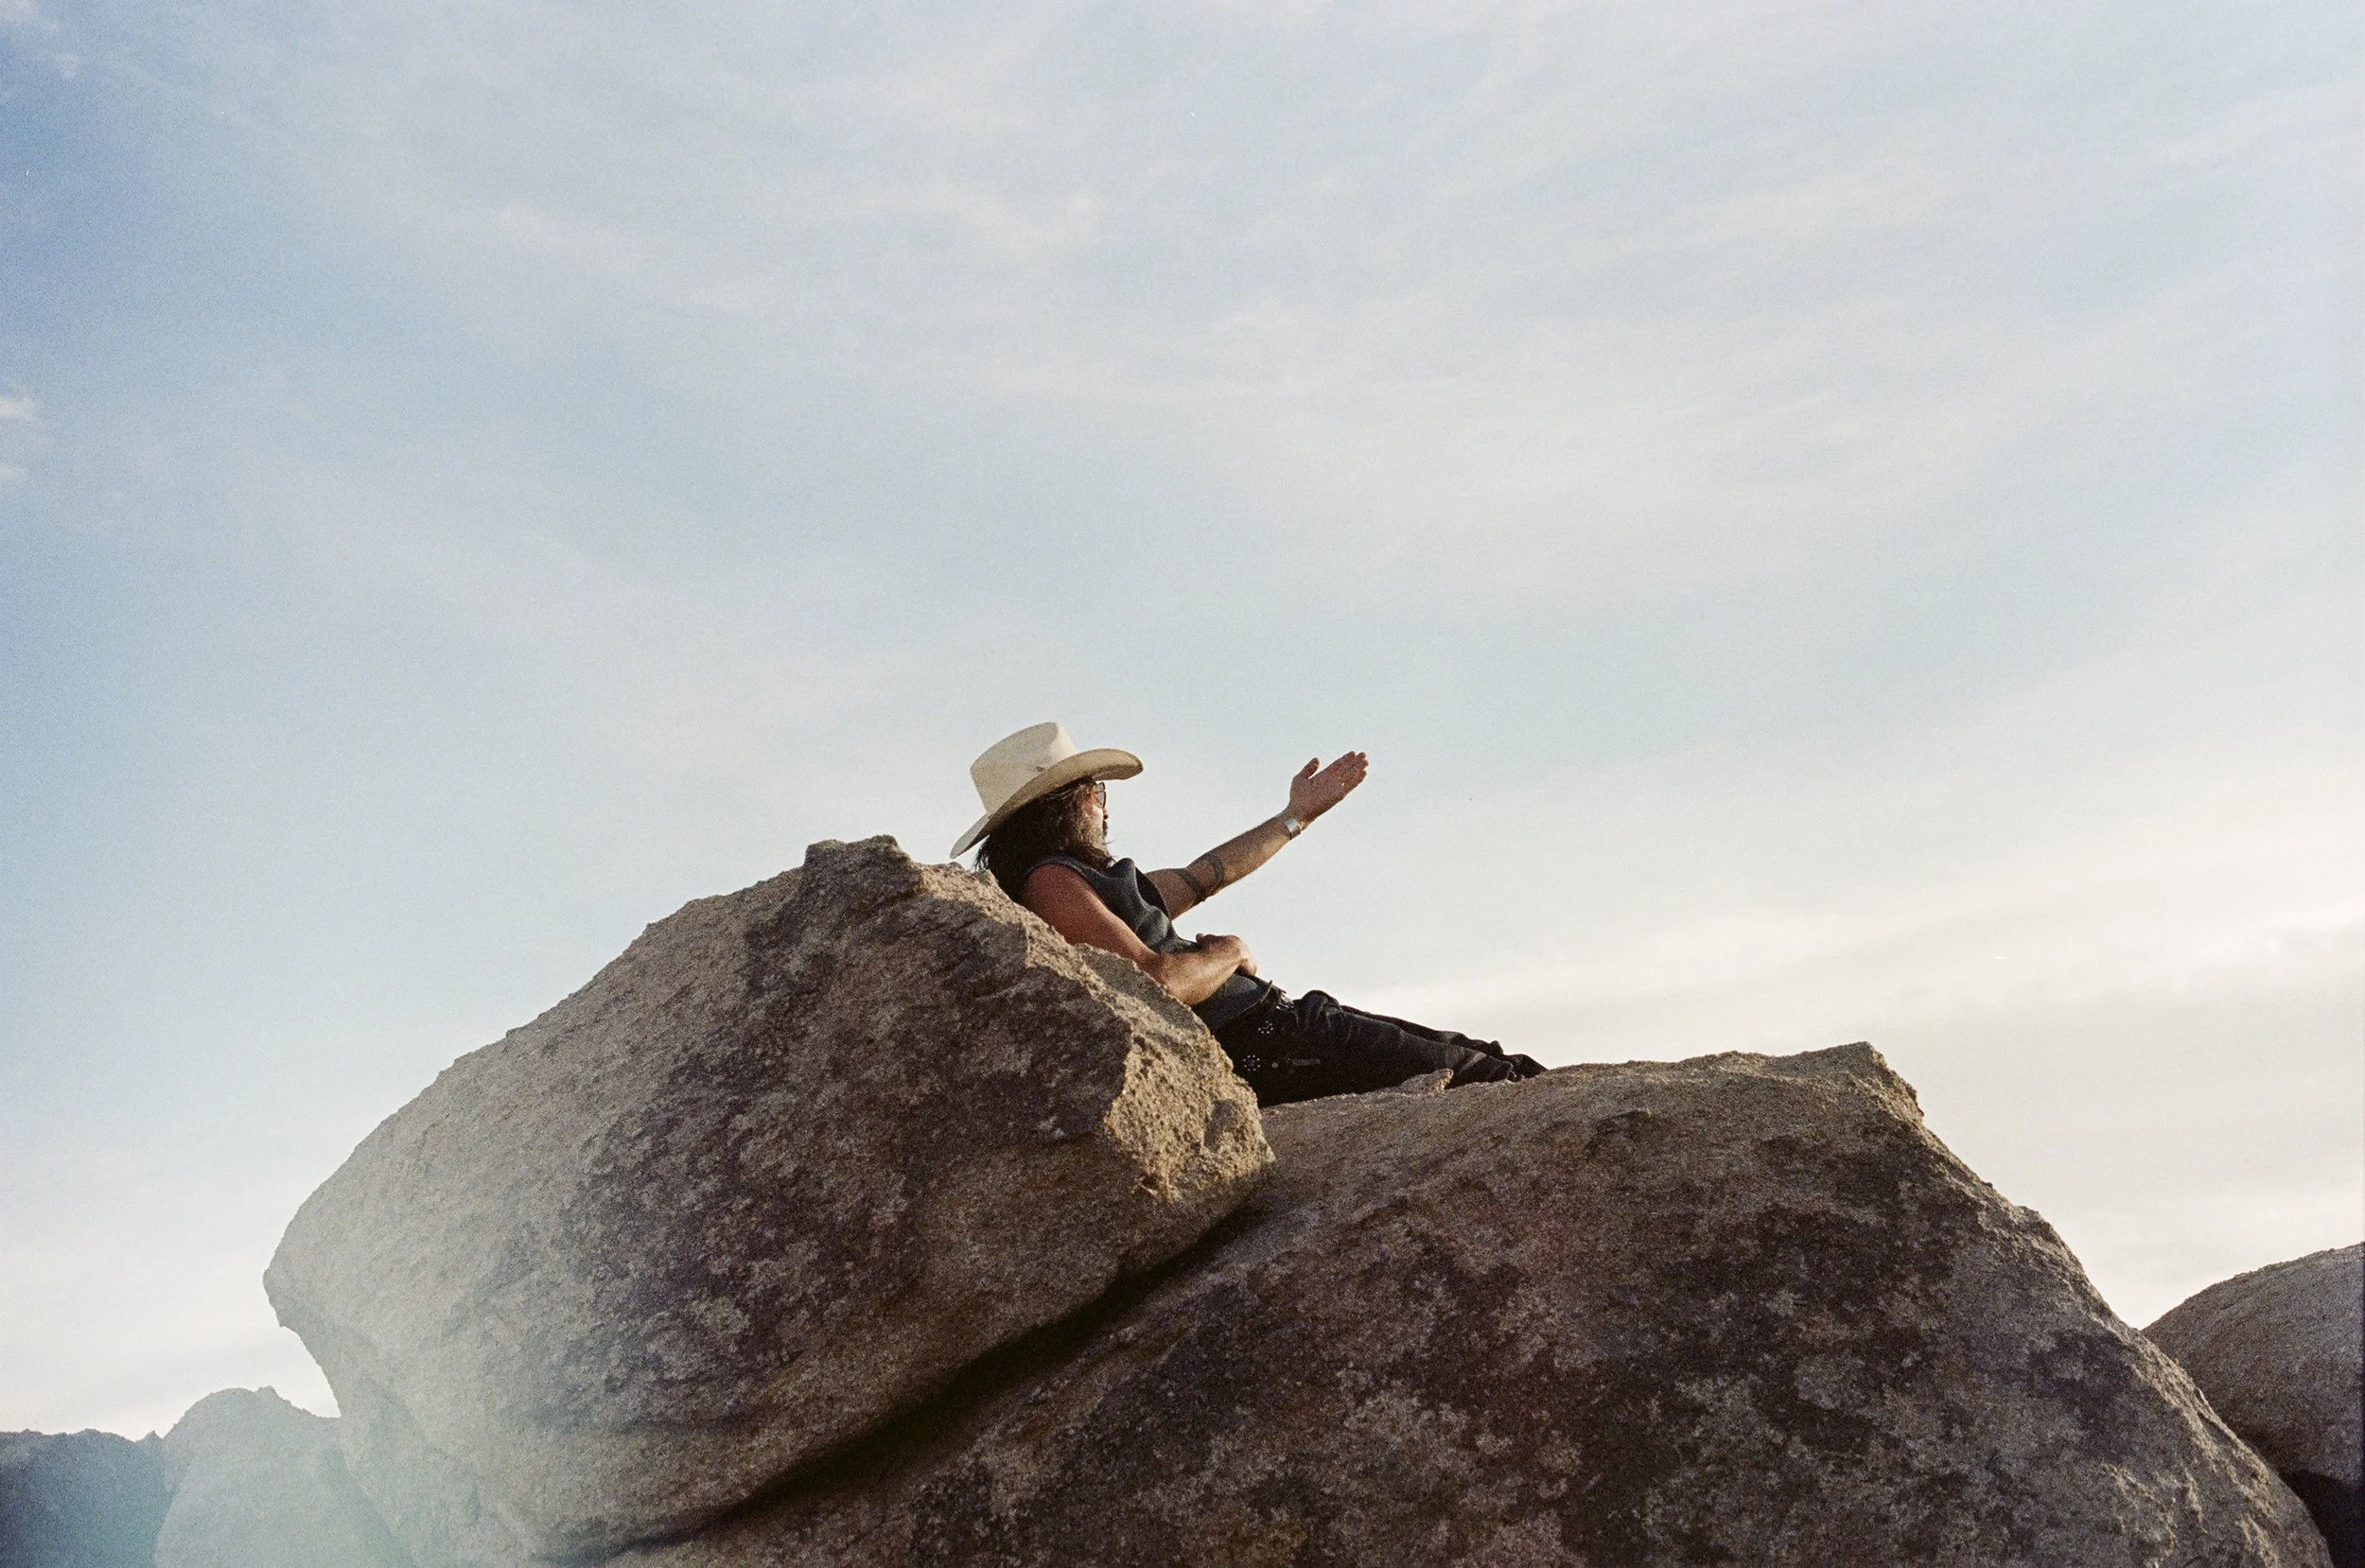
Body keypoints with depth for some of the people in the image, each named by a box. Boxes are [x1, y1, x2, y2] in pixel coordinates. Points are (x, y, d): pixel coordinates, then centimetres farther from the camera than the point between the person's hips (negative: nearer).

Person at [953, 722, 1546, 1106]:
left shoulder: (1085, 878, 18)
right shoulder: (1049, 882, -14)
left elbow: (1200, 877, 30)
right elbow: (1158, 981, -25)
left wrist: (1295, 817, 37)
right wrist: (1230, 952, -5)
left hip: (1268, 1022, 10)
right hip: (1254, 1047, -10)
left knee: (1470, 1055, 10)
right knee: (1469, 1078, -6)